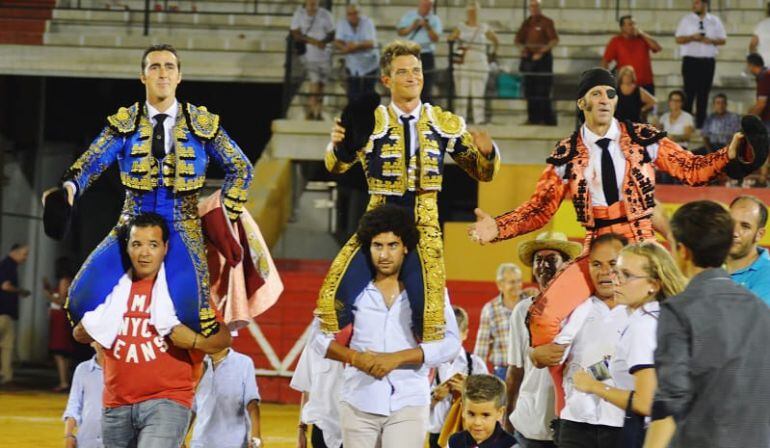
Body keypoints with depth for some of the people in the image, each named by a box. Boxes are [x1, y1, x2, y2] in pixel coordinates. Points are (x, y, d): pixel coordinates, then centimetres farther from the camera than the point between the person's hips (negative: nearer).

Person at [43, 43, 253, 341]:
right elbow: (92, 162, -7)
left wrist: (226, 216, 4)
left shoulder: (202, 124, 4)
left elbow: (240, 169, 12)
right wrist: (69, 187, -28)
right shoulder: (124, 124, 4)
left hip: (183, 228, -1)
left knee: (185, 303, -29)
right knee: (86, 296, -19)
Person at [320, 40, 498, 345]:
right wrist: (338, 145, -32)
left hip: (424, 228, 0)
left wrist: (486, 151, -12)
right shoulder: (371, 122, 1)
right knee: (333, 296, -12)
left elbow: (483, 172, 12)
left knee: (430, 310, -10)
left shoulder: (445, 124, 7)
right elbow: (336, 166, -8)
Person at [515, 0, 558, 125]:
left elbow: (555, 40, -11)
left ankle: (548, 119, -7)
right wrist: (521, 48, -4)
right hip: (528, 58, 6)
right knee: (530, 90, 4)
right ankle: (533, 118, 9)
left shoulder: (546, 22, -3)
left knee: (542, 91, -10)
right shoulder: (526, 23, 14)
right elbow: (518, 40, 18)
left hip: (542, 58, -6)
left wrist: (542, 51, -21)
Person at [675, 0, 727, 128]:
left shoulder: (715, 21, 9)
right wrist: (692, 37, -17)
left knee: (704, 93, 5)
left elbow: (723, 39, 10)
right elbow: (679, 39, 0)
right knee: (689, 92, -6)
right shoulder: (686, 20, 4)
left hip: (708, 61, 2)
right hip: (690, 60, -2)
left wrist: (711, 41, -10)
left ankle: (701, 123, 10)